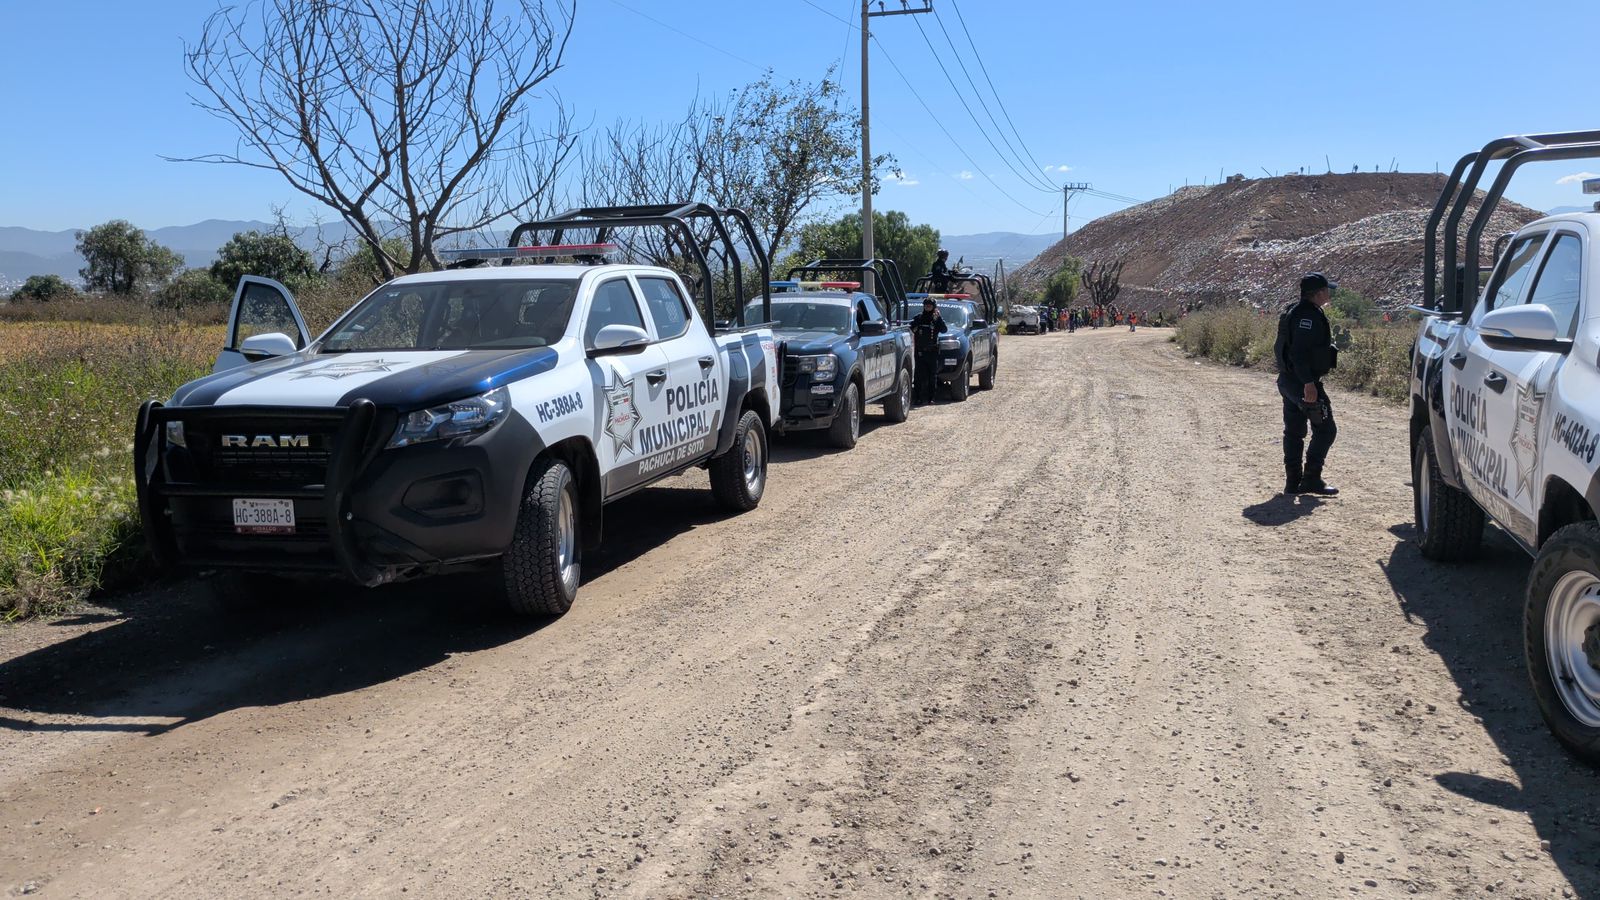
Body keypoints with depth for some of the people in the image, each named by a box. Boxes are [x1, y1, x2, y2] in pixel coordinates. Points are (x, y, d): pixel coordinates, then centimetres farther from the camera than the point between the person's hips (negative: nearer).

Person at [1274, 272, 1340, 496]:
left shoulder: (1293, 312, 15)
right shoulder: (1308, 316, -17)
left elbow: (1281, 347, 20)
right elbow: (1300, 352, -25)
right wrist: (1309, 383, -28)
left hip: (1288, 381, 10)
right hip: (1303, 383, -10)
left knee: (1293, 431, 11)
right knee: (1325, 429, -3)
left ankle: (1293, 482, 14)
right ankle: (1311, 479, -3)